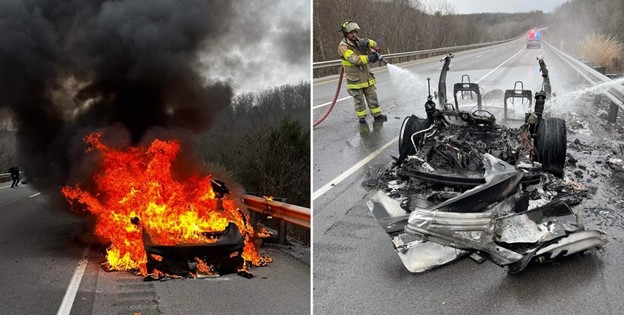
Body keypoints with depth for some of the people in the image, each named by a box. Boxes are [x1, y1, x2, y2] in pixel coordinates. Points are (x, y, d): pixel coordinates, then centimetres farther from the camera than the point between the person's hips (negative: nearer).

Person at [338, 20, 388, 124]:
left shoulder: (359, 41, 5)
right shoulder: (343, 46, -14)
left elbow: (373, 44, 5)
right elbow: (354, 59, -26)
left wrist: (367, 42, -18)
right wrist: (368, 58, -34)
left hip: (367, 76, 5)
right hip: (354, 79, -5)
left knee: (372, 96, 11)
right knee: (359, 99, 6)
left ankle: (377, 115, 21)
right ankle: (362, 118, 20)